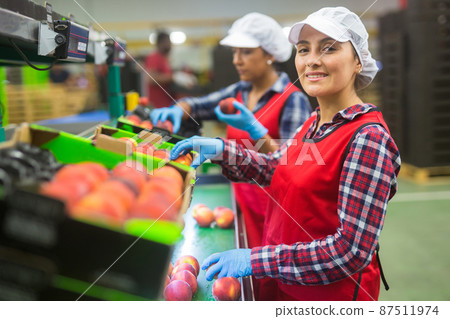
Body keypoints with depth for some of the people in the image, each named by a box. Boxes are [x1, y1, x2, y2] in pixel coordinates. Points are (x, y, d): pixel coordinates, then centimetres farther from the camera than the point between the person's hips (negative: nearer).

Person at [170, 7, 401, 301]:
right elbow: (274, 168, 17)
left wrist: (256, 260, -27)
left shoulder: (368, 137, -23)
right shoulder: (314, 123, 2)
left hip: (331, 292, -7)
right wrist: (222, 150, -1)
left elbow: (352, 250, -27)